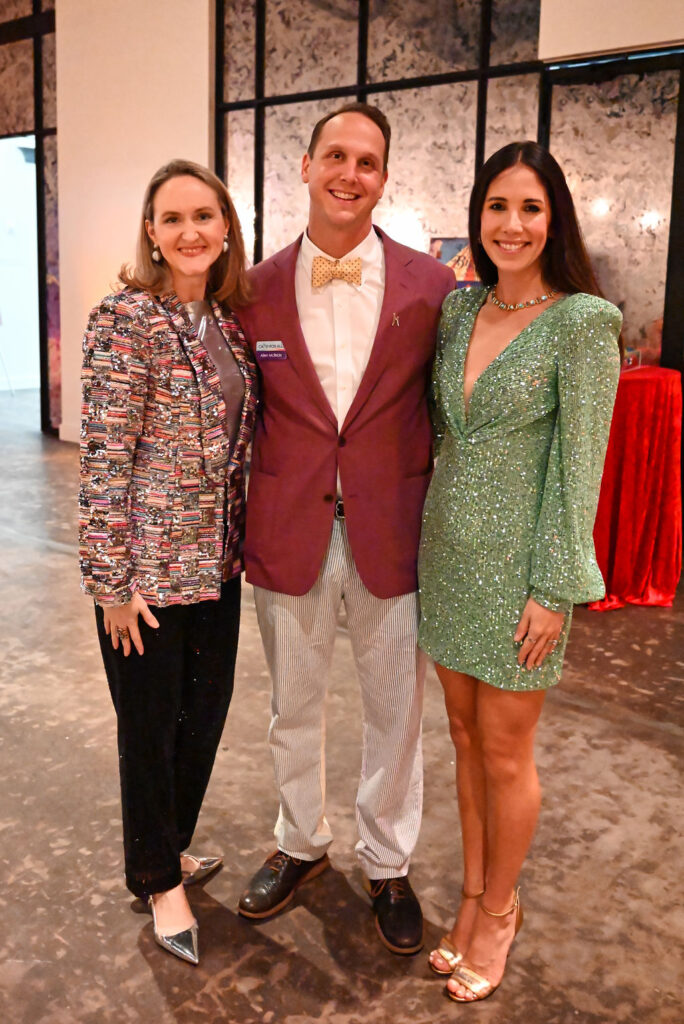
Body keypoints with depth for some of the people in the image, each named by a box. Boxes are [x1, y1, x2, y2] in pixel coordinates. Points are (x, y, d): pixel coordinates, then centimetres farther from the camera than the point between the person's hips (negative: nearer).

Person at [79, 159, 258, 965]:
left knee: (206, 711, 18)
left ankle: (171, 846, 42)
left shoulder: (229, 320, 7)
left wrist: (239, 546, 13)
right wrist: (113, 583, -15)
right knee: (151, 723, 10)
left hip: (216, 559, 7)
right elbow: (104, 460, -16)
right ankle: (159, 879, 33)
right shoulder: (125, 321, -14)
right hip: (148, 566, -7)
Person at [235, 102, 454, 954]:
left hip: (391, 535, -1)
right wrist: (238, 527, 2)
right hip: (289, 534, 1)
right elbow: (242, 417, 5)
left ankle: (387, 865, 37)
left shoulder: (432, 285, -4)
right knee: (293, 707, 18)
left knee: (395, 710, 13)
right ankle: (300, 843, 43)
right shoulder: (258, 288, 0)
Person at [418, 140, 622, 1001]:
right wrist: (423, 535, 10)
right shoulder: (459, 309, 6)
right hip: (447, 549, 6)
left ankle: (497, 910, 31)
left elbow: (578, 464, -13)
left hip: (519, 560, -6)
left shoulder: (581, 323, -12)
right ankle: (473, 894, 35)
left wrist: (554, 590, -14)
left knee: (503, 752, 8)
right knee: (464, 735, 16)